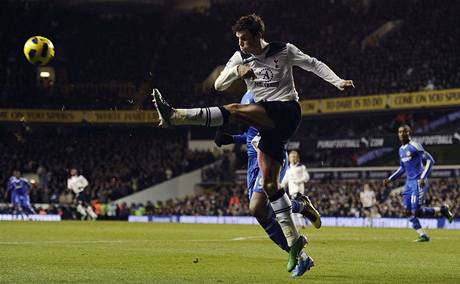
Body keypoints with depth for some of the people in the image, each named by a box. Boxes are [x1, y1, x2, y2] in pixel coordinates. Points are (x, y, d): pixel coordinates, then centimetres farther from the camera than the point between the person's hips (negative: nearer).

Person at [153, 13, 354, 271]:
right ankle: (293, 239, 0)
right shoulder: (241, 57, 13)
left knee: (234, 110, -27)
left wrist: (338, 82, 2)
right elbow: (219, 85, 6)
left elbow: (313, 64, 12)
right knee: (269, 182, -2)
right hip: (269, 123, 6)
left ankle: (175, 117, -37)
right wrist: (237, 71, -12)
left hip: (287, 111, -6)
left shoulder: (283, 51, 3)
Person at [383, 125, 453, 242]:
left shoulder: (414, 146, -12)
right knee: (409, 212, 0)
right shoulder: (401, 150, 14)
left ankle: (442, 210, 7)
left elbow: (430, 160, -15)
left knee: (417, 211, -13)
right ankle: (423, 235, 6)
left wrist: (423, 177, -23)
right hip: (409, 182, 8)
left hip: (418, 182, -8)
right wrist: (390, 179, 19)